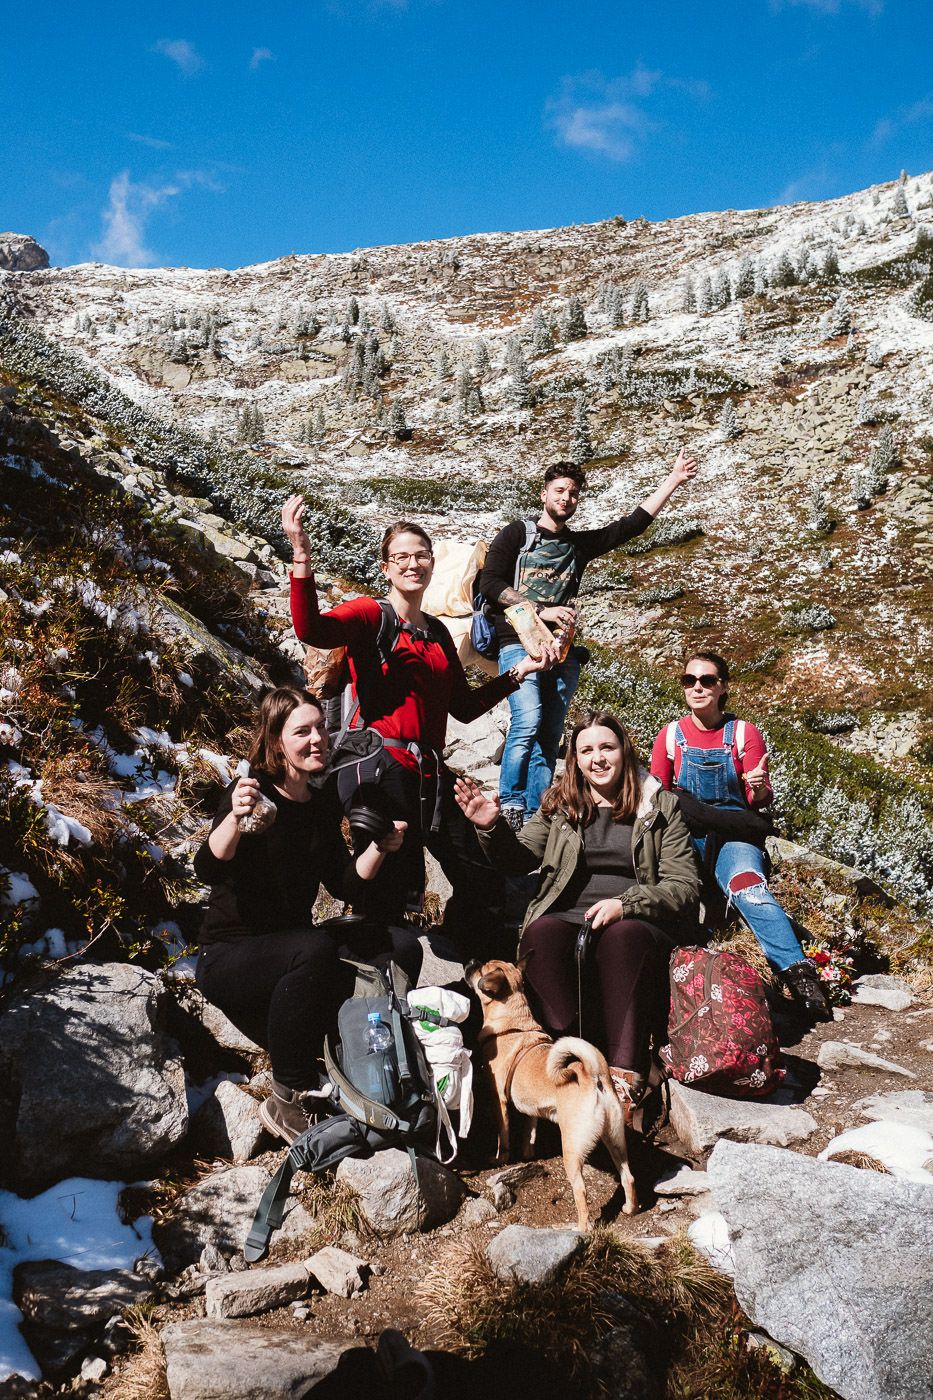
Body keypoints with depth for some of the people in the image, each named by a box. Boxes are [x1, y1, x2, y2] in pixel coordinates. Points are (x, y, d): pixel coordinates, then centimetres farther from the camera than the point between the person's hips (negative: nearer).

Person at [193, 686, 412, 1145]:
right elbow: (208, 871, -30)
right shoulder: (253, 792, -15)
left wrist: (378, 849, -9)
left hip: (291, 948, 7)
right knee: (314, 949, -37)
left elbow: (345, 885, 8)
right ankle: (288, 1101, -22)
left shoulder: (323, 804, 6)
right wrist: (235, 817, -47)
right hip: (229, 957, -7)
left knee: (402, 948, -9)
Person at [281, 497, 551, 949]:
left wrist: (517, 672, 20)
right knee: (395, 888, -12)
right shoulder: (370, 615, 0)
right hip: (380, 770, -7)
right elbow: (312, 630, -21)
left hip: (430, 774, 7)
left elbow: (464, 706, 24)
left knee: (482, 884, 9)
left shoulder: (438, 632, 20)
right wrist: (301, 554, -30)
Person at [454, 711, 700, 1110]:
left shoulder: (661, 806, 10)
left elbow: (684, 885, 2)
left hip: (640, 923, -2)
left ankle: (624, 1074, -40)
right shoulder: (560, 803, 18)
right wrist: (492, 827, -13)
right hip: (568, 918, 2)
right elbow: (520, 858, 8)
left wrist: (625, 904, -15)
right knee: (540, 933, -32)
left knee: (622, 936, -37)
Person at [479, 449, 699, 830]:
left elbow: (633, 523, 15)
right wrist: (542, 610, -11)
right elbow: (490, 584, -3)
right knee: (528, 720, -24)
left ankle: (534, 819, 1)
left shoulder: (580, 544, 20)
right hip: (518, 644, -5)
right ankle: (510, 808, -15)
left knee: (549, 738, 0)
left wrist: (673, 480, 11)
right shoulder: (517, 534, 8)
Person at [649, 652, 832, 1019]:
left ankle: (798, 972, -44)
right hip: (683, 835, 2)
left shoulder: (744, 734, 3)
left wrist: (759, 789, -22)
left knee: (748, 887, -34)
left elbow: (760, 801, 2)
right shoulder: (671, 735, 6)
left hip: (733, 833, -2)